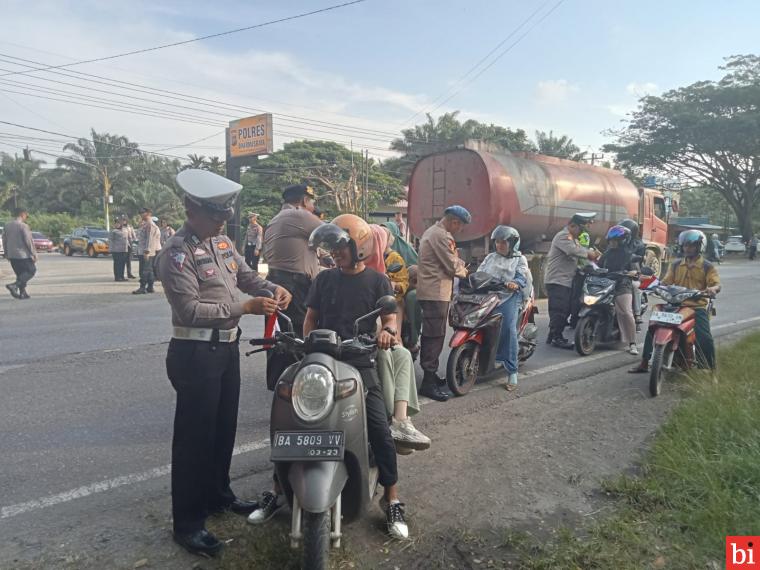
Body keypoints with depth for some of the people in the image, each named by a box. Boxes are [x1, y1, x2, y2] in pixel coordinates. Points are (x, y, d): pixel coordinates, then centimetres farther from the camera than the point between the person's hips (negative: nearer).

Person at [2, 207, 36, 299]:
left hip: (12, 255, 7)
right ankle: (14, 285, -11)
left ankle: (22, 293, 12)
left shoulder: (7, 226, 9)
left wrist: (6, 254, 22)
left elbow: (4, 240, 14)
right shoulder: (23, 226, -14)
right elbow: (28, 241, -16)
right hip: (23, 254, -7)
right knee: (31, 271, 5)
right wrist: (34, 254, -9)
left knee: (20, 274, 15)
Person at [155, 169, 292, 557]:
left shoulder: (222, 241, 9)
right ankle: (187, 523, 12)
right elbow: (190, 310, -24)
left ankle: (218, 495, 37)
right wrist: (245, 307, -26)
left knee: (225, 427, 19)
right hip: (196, 353, -8)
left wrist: (272, 289, -7)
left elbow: (245, 274, 14)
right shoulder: (176, 252, -17)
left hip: (227, 347, 8)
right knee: (195, 435, -1)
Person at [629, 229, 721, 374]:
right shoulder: (676, 264, 14)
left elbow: (717, 285, -8)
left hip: (697, 306, -3)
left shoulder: (707, 266, 3)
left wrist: (712, 289, -32)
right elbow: (666, 282, 9)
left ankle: (710, 370, -1)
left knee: (705, 338, -20)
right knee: (653, 328, -8)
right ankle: (644, 363, 1)